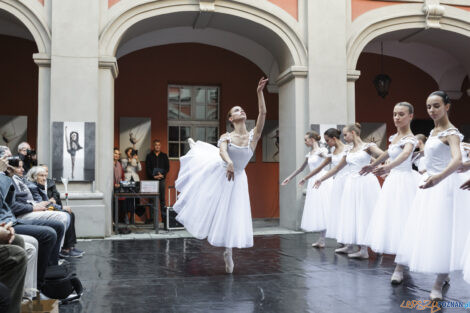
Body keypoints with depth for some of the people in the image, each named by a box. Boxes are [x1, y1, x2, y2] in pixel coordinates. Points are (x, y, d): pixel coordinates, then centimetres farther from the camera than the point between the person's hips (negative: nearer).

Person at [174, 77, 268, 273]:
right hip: (219, 171, 0)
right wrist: (229, 162, -52)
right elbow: (222, 151, -31)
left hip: (237, 179, 0)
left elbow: (262, 113, -21)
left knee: (231, 216, 4)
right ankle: (194, 145, 63)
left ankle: (228, 253, 19)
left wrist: (260, 92, -27)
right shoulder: (226, 137, -11)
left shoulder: (254, 135, -11)